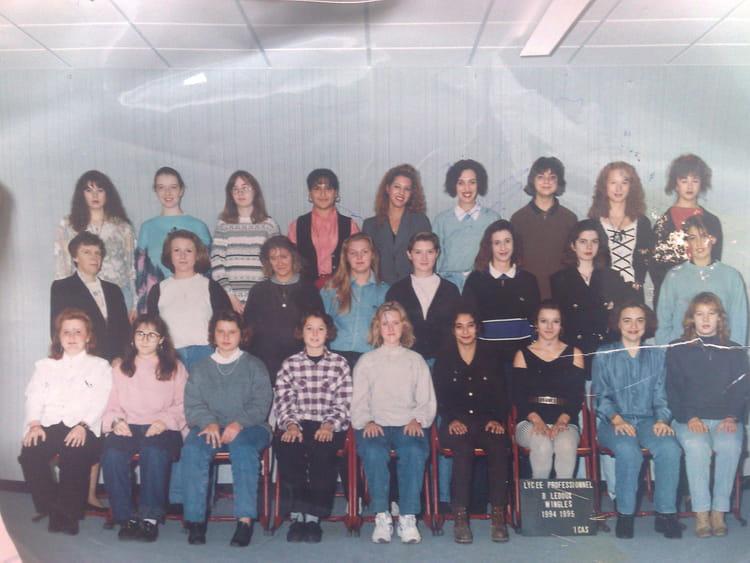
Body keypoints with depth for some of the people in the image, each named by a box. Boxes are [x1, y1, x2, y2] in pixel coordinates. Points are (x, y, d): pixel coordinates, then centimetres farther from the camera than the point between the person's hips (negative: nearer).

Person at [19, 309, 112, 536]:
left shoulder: (100, 366, 17)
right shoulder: (45, 366, 28)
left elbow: (100, 402, 2)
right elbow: (34, 398, 14)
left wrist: (83, 426, -15)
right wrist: (34, 424, -6)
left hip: (83, 428, -3)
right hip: (49, 425, 3)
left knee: (74, 457, -32)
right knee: (30, 455, -28)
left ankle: (69, 513, -13)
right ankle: (52, 508, -12)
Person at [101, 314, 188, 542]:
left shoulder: (175, 368, 17)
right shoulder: (119, 370, 25)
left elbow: (183, 405, 5)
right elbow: (111, 405, 15)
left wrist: (165, 421, -14)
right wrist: (115, 420, -7)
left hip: (162, 429, -2)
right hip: (127, 427, 2)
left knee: (154, 451, -36)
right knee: (112, 452, -31)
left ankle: (151, 517, -27)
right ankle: (126, 518, -23)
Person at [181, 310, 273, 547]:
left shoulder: (254, 366, 13)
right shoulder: (200, 369, 19)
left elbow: (261, 405, 1)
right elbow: (192, 405, 7)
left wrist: (239, 423, -18)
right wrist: (209, 422, -14)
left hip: (248, 427, -2)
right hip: (210, 427, 2)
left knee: (243, 447, -36)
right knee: (192, 449, -30)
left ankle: (245, 519, -36)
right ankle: (195, 520, -26)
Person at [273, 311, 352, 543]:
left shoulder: (339, 363, 12)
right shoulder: (290, 364, 15)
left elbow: (344, 403, 4)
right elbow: (281, 400, 5)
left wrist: (329, 424, -13)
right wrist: (290, 424, -13)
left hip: (329, 427, -1)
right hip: (297, 425, 1)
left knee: (323, 450, -34)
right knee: (284, 446, -33)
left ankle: (313, 516, -24)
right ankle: (300, 512, -23)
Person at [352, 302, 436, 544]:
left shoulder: (415, 360, 21)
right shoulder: (366, 361, 19)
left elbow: (427, 401, 14)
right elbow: (358, 403, 12)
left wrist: (417, 420, -6)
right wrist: (367, 422, -8)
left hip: (408, 425, 0)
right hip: (375, 425, 0)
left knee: (415, 451, -33)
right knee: (373, 451, -34)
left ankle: (408, 518, -25)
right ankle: (382, 517, -23)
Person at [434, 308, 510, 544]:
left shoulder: (490, 356, 14)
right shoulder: (444, 358, 10)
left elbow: (501, 393, 11)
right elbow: (440, 397, 5)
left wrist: (497, 419, -5)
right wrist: (452, 420, -11)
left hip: (487, 420, 1)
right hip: (457, 423, -1)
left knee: (498, 447, -32)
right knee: (463, 448, -34)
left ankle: (499, 514, -27)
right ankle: (460, 516, -31)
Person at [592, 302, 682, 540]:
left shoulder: (656, 355, 17)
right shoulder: (604, 355, 10)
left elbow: (661, 395, 12)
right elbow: (601, 396, 3)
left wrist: (662, 419, -8)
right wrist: (617, 419, -14)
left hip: (647, 420, 2)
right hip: (613, 422, -2)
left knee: (670, 448, -30)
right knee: (628, 450, -35)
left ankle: (665, 513, -18)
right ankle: (625, 514, -20)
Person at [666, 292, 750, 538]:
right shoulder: (677, 350, 9)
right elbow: (673, 390, 4)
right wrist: (690, 418, -12)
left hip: (725, 419, 1)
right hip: (689, 419, -1)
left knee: (730, 445, -32)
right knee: (697, 446, -33)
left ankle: (719, 511, -20)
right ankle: (701, 512, -23)